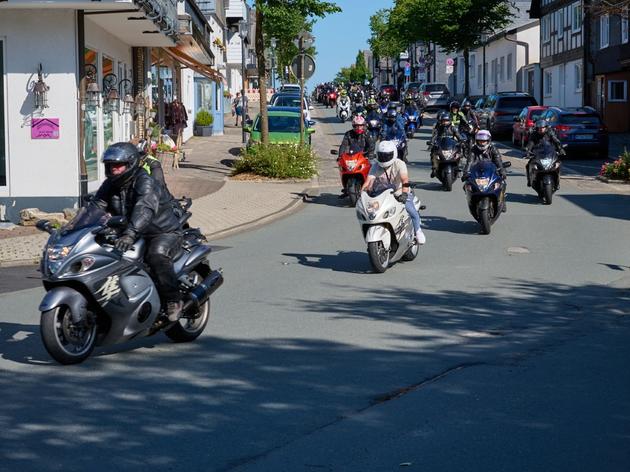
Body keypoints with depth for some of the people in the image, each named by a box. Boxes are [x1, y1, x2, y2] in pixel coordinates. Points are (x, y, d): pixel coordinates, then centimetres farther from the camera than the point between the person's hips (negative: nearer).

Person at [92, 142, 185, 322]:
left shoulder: (145, 182, -22)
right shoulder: (110, 185, 4)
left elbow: (145, 208, -41)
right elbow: (96, 207, -3)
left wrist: (130, 234, -56)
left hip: (164, 232, -8)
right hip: (137, 236, 8)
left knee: (157, 254, -37)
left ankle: (174, 300, -25)